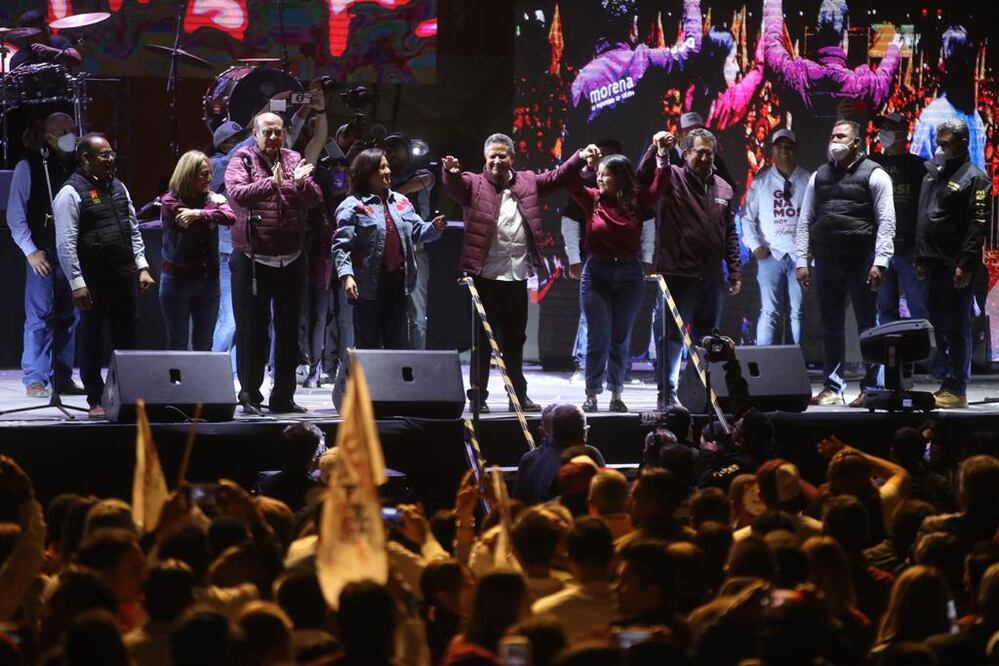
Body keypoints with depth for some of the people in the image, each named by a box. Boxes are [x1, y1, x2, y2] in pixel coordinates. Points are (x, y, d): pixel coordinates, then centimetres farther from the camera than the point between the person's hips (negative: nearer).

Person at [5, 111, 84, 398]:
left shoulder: (76, 167, 10)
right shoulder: (29, 167, -1)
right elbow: (15, 215, -2)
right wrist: (31, 251, -8)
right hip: (43, 255, -4)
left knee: (68, 318, 6)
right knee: (39, 316, -6)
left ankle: (62, 379, 13)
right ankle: (35, 380, -1)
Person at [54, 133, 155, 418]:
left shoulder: (118, 187, 12)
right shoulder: (71, 193, -10)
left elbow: (134, 230, 17)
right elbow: (66, 244, -14)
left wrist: (142, 267, 10)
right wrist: (77, 283, -18)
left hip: (124, 277, 6)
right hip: (94, 282, -6)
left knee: (126, 340, 10)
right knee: (93, 343, 3)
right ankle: (95, 402, 10)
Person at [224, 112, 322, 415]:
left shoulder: (293, 160, 8)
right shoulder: (242, 161, -3)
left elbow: (315, 200, 1)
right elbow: (237, 193, -20)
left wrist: (301, 183, -20)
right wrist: (271, 183, -32)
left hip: (291, 261, 4)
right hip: (252, 261, -4)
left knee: (289, 330, 9)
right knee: (252, 330, 0)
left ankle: (283, 396, 18)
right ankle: (250, 396, 7)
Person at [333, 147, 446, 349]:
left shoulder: (401, 202, 14)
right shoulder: (352, 206, -6)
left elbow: (417, 231, 17)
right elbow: (342, 246, -11)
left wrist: (434, 228, -4)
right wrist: (346, 275, -23)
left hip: (398, 282, 6)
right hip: (368, 285, -6)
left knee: (397, 340, 12)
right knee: (368, 344, 1)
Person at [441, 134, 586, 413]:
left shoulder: (527, 182, 14)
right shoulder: (474, 184, 2)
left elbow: (557, 177, 10)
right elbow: (455, 187, -16)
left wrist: (581, 158, -5)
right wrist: (451, 172, -40)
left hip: (517, 275, 4)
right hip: (485, 275, -4)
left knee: (515, 339, 12)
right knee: (483, 339, 1)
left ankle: (519, 395, 20)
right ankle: (478, 395, 8)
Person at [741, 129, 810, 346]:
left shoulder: (808, 181, 5)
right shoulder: (761, 181, 7)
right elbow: (748, 218, 9)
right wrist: (755, 245, -2)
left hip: (800, 254, 0)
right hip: (771, 254, 0)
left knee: (799, 312, 1)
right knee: (769, 312, -4)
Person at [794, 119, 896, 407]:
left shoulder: (874, 175, -1)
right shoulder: (819, 176, 13)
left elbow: (886, 222, -6)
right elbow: (805, 221, 12)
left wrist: (880, 262, -15)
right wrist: (801, 261, 4)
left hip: (861, 261, -4)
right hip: (826, 261, 5)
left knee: (868, 325, 0)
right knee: (831, 326, 8)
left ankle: (870, 388, 4)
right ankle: (832, 386, 14)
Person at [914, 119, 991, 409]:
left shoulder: (974, 178, -7)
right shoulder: (933, 175, 18)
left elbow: (978, 225, -14)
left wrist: (965, 265, -19)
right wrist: (920, 258, 18)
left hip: (955, 267, -8)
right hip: (933, 264, 8)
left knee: (956, 328, -6)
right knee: (939, 325, 11)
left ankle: (956, 389, -4)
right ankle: (948, 382, 18)